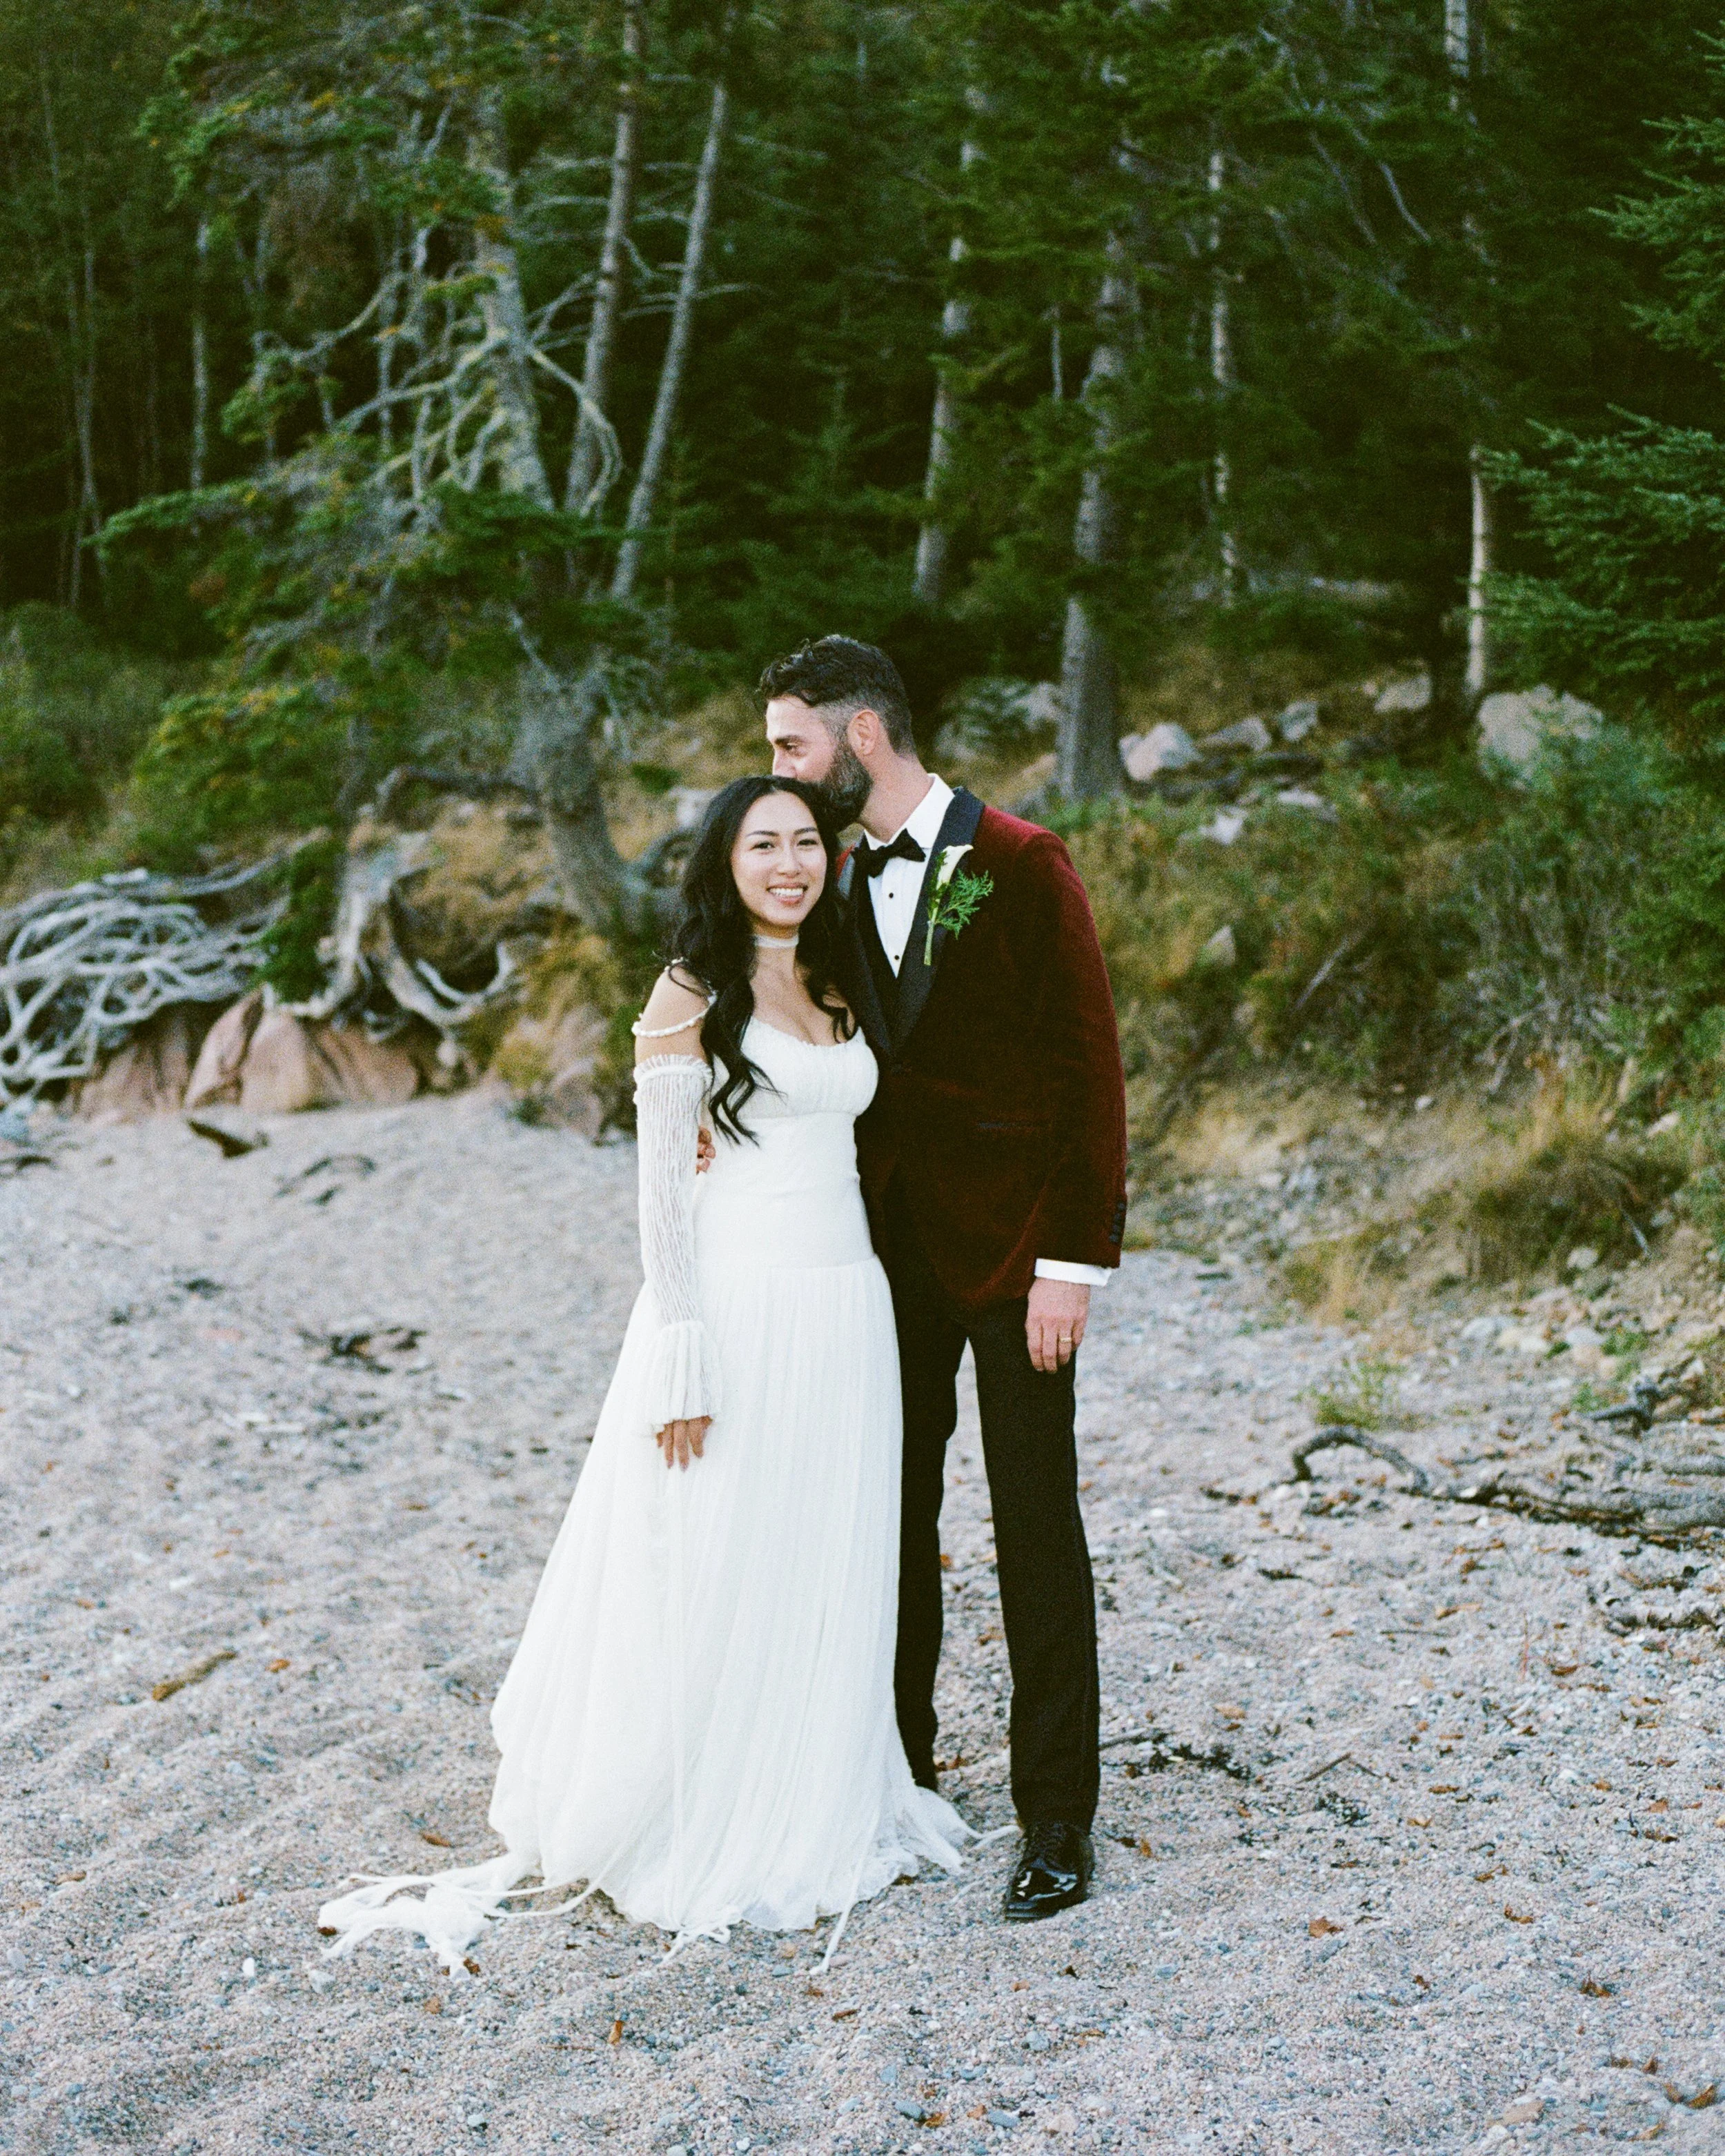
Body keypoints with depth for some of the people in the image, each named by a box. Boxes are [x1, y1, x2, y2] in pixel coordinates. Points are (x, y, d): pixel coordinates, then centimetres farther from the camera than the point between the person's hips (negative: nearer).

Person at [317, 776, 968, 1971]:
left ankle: (818, 1814, 26)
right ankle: (702, 1838, 15)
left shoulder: (834, 993, 14)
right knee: (716, 1579, 1)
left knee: (828, 1576, 12)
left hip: (846, 1307, 6)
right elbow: (664, 1188, -9)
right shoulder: (692, 997, -6)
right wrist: (683, 1363, -15)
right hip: (739, 1304, -6)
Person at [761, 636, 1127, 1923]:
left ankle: (1058, 1817, 9)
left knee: (1037, 1525, 0)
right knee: (891, 1513, 11)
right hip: (892, 1243, 6)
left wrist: (1073, 1261, -16)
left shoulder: (1021, 867, -10)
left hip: (1012, 1241, -5)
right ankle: (898, 1770, 25)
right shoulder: (840, 884, 8)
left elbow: (1090, 1066, -11)